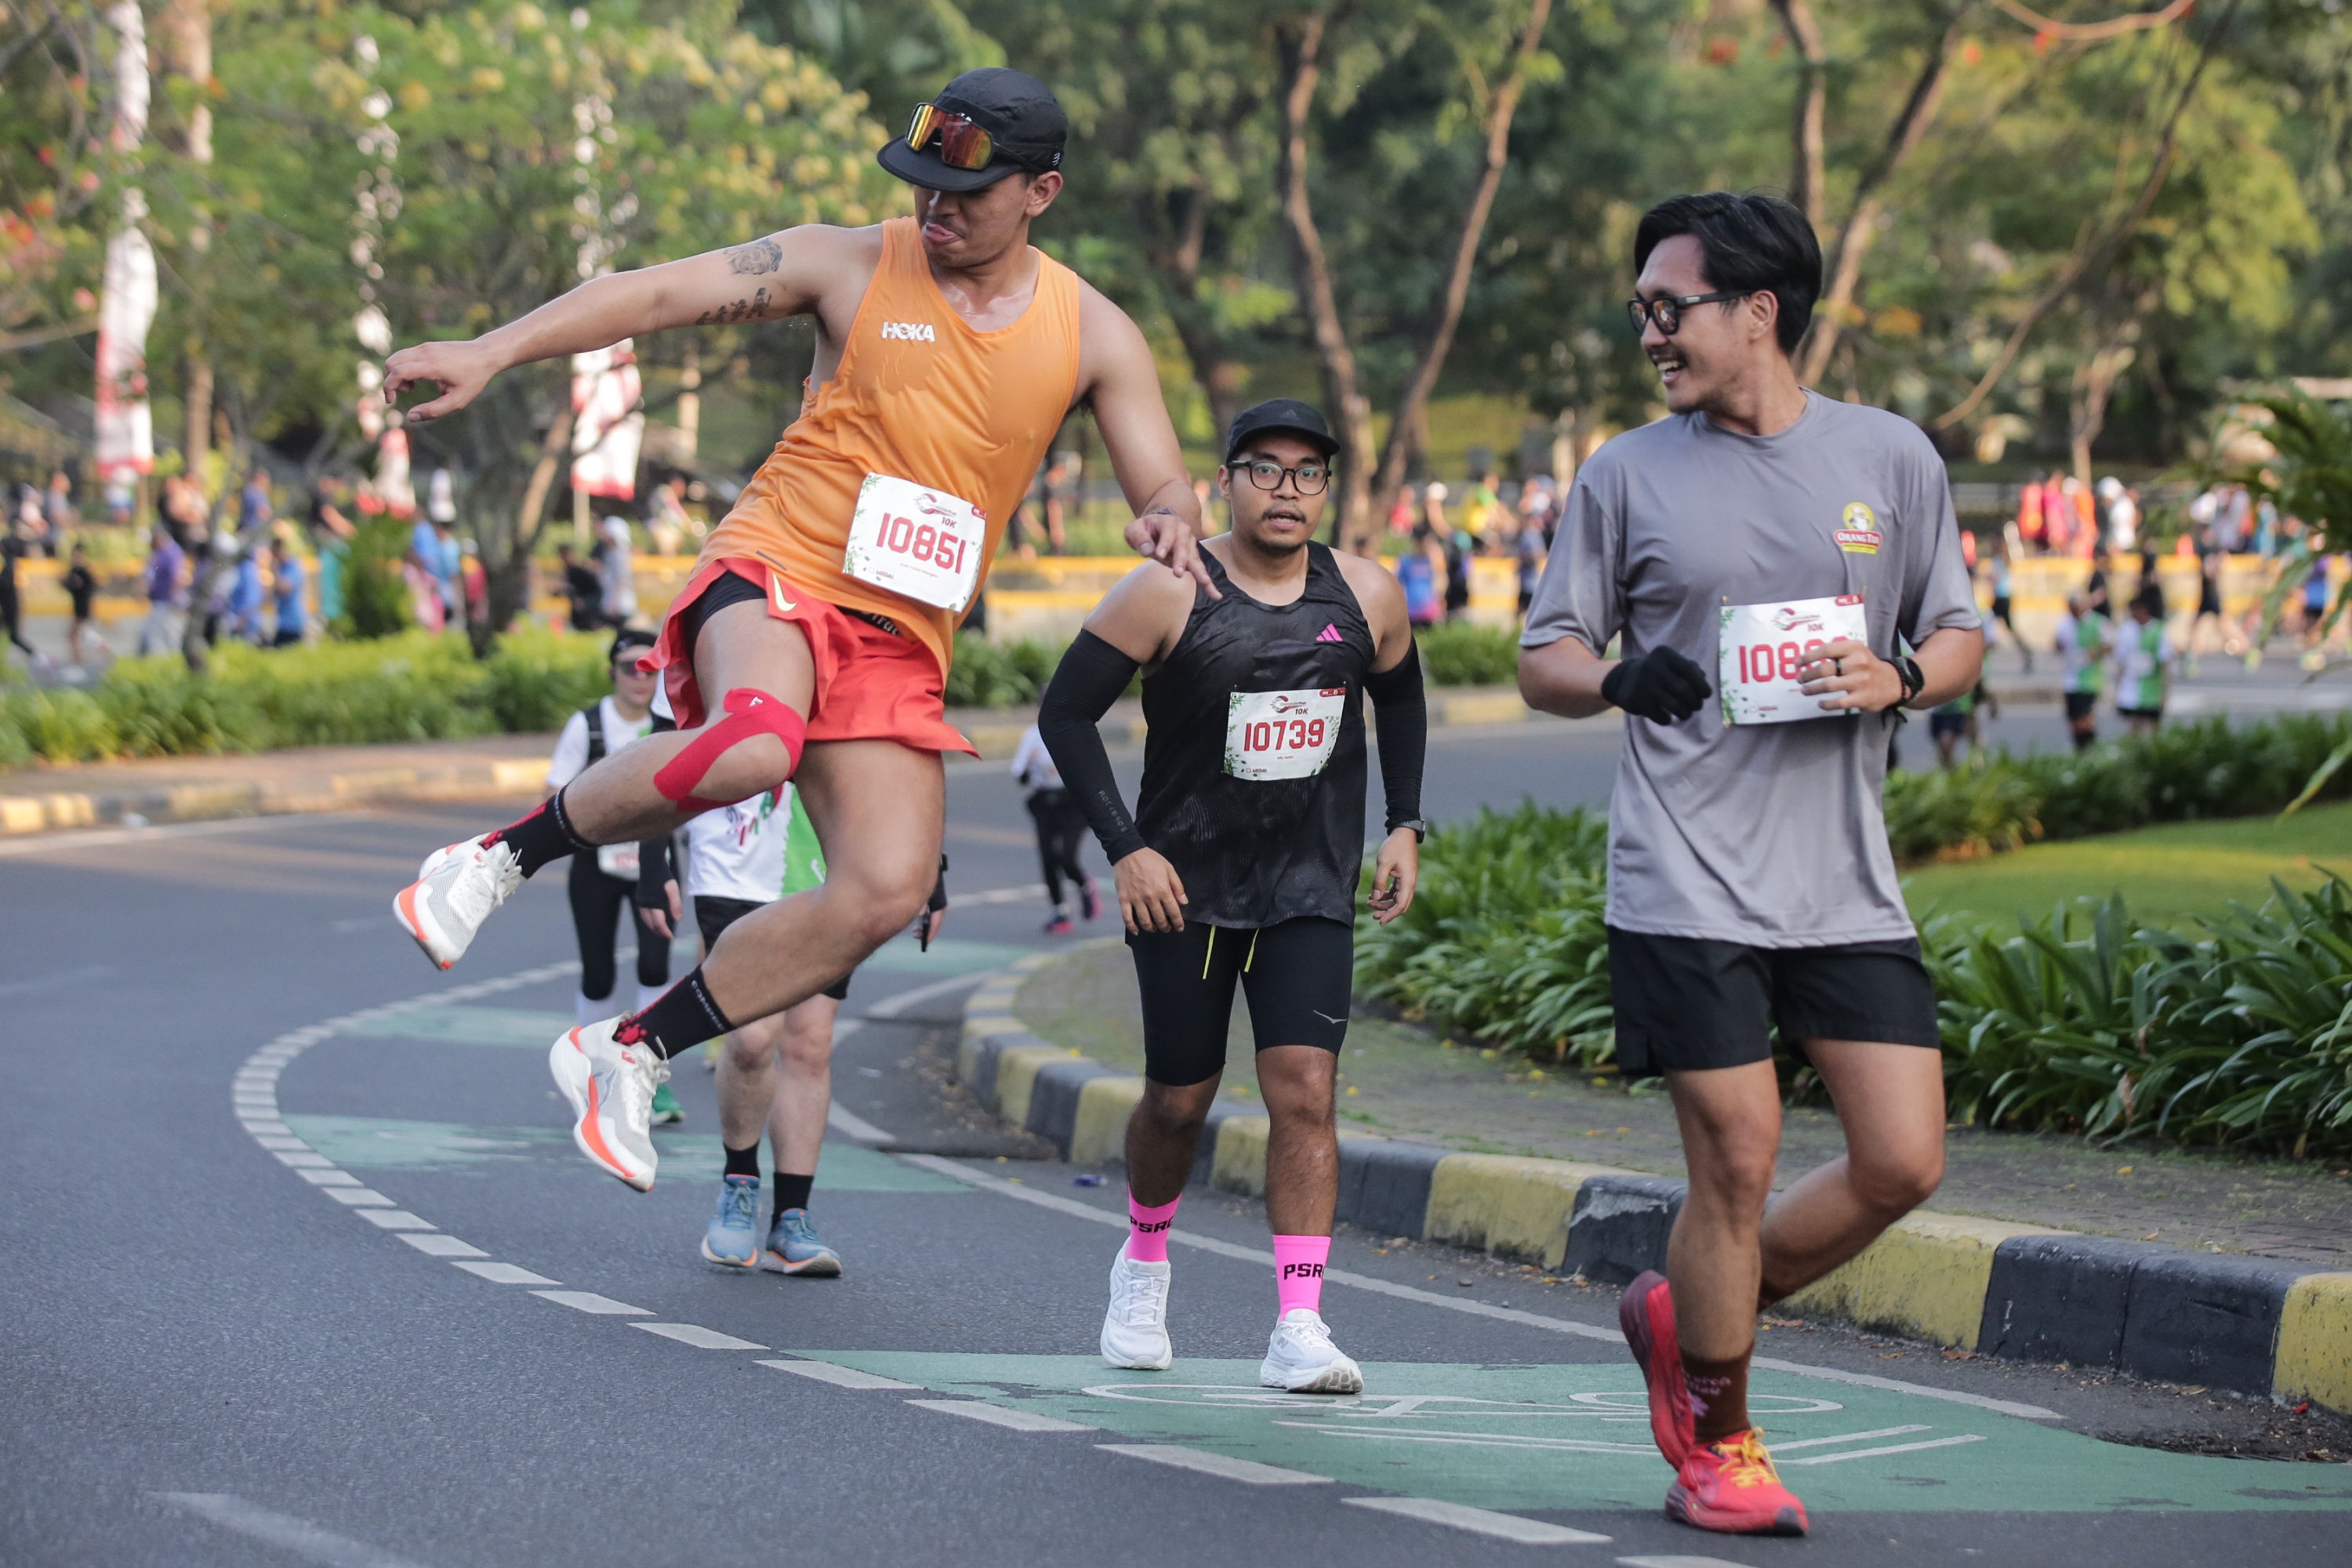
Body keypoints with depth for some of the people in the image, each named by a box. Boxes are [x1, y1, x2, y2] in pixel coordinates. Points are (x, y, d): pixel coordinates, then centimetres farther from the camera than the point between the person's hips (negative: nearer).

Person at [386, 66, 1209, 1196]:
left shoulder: (1091, 335, 6)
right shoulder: (853, 267, -1)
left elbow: (1165, 491, 7)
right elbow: (655, 294, -5)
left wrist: (1170, 527, -20)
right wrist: (492, 352, -17)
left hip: (899, 641, 4)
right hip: (777, 572, -4)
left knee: (886, 892, -12)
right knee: (753, 742, -37)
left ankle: (628, 1051, 4)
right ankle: (505, 856, -15)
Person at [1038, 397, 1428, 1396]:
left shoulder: (1366, 597, 0)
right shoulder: (1169, 595, -12)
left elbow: (1401, 699, 19)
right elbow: (1066, 712, -8)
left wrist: (1404, 825, 9)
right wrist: (1124, 846, -14)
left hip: (1311, 891, 2)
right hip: (1183, 887, -2)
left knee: (1304, 1089, -12)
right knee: (1179, 1099, 8)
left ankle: (1298, 1328, -13)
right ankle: (1144, 1261, 38)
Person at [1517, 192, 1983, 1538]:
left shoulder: (1892, 457, 7)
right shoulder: (1629, 476, 4)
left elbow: (1961, 636, 14)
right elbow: (1544, 659, 7)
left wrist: (1901, 679, -9)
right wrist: (1619, 679, -15)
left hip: (1849, 885, 3)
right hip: (1689, 882, -2)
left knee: (1904, 1164, -2)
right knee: (1739, 1165, -4)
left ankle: (1686, 1317, 21)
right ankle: (1719, 1442, 16)